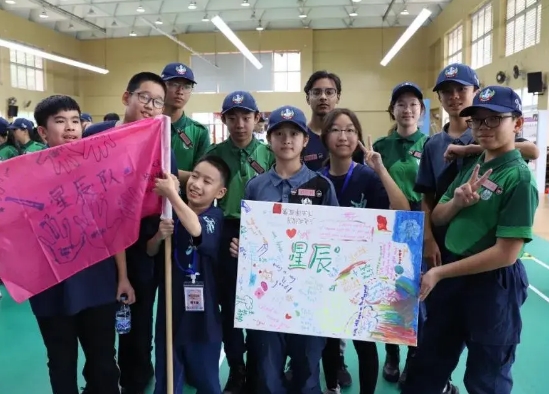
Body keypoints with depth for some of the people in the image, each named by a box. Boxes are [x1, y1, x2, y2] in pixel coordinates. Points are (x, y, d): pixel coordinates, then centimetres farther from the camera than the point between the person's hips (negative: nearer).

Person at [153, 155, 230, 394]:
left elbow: (196, 230, -34)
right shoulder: (173, 212, -1)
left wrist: (171, 193, -32)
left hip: (201, 313, -3)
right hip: (170, 309, 4)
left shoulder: (215, 217, -12)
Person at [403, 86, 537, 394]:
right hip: (454, 274, 7)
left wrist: (439, 273, -20)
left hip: (494, 283, -6)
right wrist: (457, 201, -14)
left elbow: (506, 254, -22)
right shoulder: (471, 166, 6)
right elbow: (437, 218, 8)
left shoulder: (519, 178, -17)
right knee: (429, 363, 21)